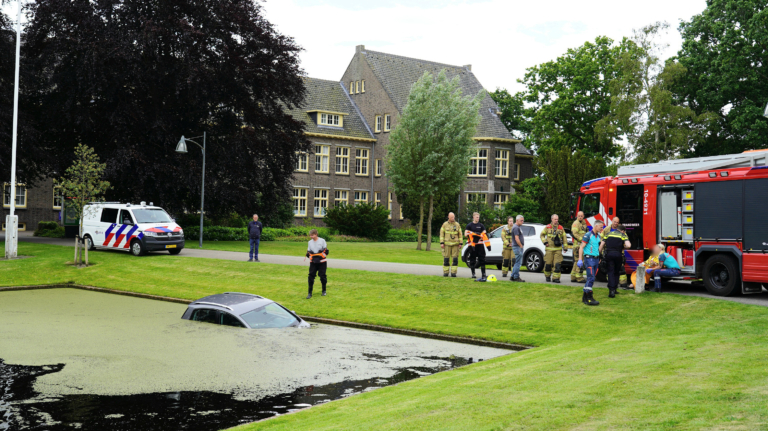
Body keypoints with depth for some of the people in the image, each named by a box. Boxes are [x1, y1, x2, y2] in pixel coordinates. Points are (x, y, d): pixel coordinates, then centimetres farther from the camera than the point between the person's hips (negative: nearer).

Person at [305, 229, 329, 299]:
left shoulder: (322, 241, -4)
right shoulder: (310, 242, 6)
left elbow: (326, 251, -4)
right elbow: (308, 253, 13)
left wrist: (321, 257, -11)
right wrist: (310, 257, -1)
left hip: (322, 262, -3)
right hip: (313, 262, 3)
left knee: (322, 276, 2)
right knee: (311, 276, -5)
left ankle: (324, 291, 21)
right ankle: (310, 293, -1)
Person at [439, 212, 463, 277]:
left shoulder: (457, 225, 9)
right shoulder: (445, 224, 6)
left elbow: (460, 234, 11)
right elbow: (441, 234, 6)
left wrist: (460, 243, 3)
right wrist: (441, 243, -3)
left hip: (455, 244, 1)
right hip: (447, 244, -1)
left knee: (455, 259, -4)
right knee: (446, 259, -1)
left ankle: (453, 272, -1)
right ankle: (445, 272, 5)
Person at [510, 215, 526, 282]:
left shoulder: (518, 228, 19)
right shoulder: (516, 228, -14)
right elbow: (516, 238, -21)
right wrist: (521, 246, -17)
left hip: (519, 247, 11)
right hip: (517, 247, -11)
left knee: (517, 263, 13)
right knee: (518, 262, -7)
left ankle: (512, 276, 17)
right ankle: (516, 277, -4)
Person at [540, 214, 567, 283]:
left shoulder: (561, 228, 9)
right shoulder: (548, 227, 5)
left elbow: (564, 238, 14)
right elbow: (542, 235, 14)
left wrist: (565, 247, 8)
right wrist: (545, 242, 0)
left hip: (558, 249, 1)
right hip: (549, 249, -1)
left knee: (557, 264, -7)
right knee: (548, 264, 1)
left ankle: (556, 278, -4)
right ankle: (547, 276, 21)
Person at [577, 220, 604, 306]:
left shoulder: (598, 236, 15)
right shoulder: (588, 235, -10)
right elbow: (581, 247, -12)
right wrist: (580, 260, -16)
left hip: (596, 259, 8)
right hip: (589, 258, -8)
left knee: (591, 279, 9)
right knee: (591, 278, -14)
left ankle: (585, 297, 15)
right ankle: (589, 298, -16)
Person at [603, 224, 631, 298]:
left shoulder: (608, 234, 13)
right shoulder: (623, 235, 6)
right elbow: (628, 245, -11)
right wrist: (622, 247, 10)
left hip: (609, 254, 1)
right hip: (618, 255, -1)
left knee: (610, 272, 1)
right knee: (616, 272, 17)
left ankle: (611, 290, -12)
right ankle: (614, 288, 20)